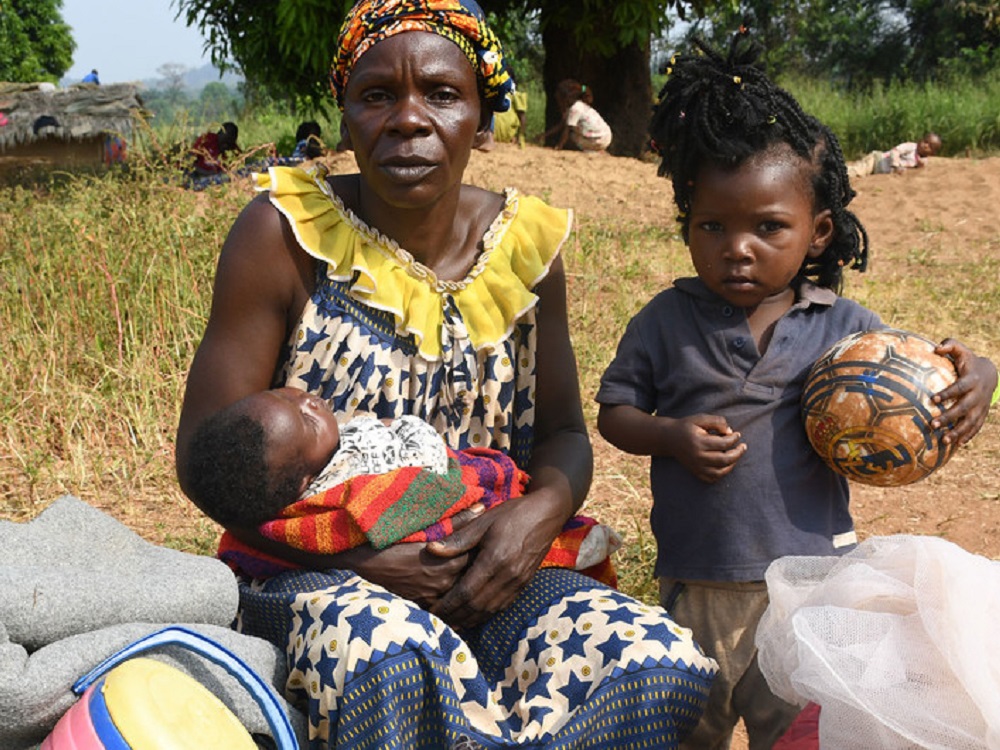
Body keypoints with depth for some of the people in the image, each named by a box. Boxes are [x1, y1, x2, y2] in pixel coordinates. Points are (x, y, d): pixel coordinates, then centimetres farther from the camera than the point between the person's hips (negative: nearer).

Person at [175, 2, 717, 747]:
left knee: (668, 665, -22)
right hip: (312, 574, -3)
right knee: (392, 652, -38)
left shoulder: (524, 244, 3)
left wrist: (543, 509, -12)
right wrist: (362, 557, -18)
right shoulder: (285, 234, -7)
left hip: (485, 573, 4)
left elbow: (562, 433, 12)